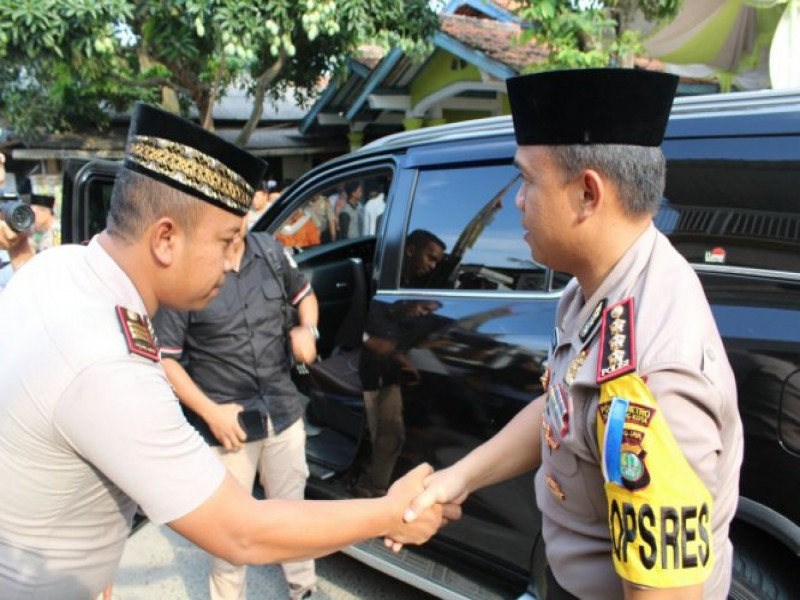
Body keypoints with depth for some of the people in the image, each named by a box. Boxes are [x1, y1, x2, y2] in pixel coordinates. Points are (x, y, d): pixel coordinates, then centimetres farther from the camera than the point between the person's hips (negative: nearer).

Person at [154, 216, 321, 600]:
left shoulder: (270, 251, 0)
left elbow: (304, 295, 18)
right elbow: (162, 358, -12)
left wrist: (307, 329, -3)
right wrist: (210, 411, -18)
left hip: (284, 411, 5)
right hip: (227, 421, -5)